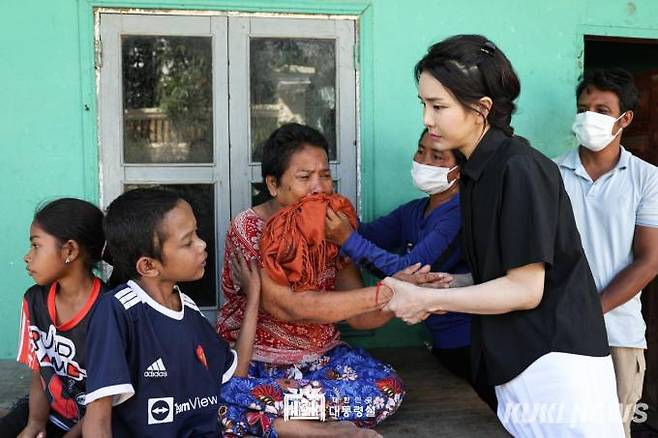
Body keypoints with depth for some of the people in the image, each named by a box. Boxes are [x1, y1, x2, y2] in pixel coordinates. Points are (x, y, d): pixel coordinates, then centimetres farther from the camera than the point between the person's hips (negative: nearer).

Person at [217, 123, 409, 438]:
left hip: (321, 357, 4)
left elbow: (358, 315, -6)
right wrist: (383, 293, -33)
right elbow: (291, 307, -28)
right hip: (251, 361, -4)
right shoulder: (248, 229, -16)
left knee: (388, 390, -19)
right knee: (212, 407, -34)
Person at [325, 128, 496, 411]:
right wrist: (336, 215, -21)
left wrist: (348, 240, -32)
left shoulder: (462, 214, -20)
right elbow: (368, 234, -5)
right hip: (443, 342, 7)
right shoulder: (413, 211, 7)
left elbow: (410, 271, -27)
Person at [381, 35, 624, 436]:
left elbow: (525, 290, -19)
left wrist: (428, 299, -14)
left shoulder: (520, 169, -18)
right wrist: (443, 292, 1)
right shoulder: (478, 173, 8)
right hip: (518, 363, 8)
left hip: (556, 364, -8)